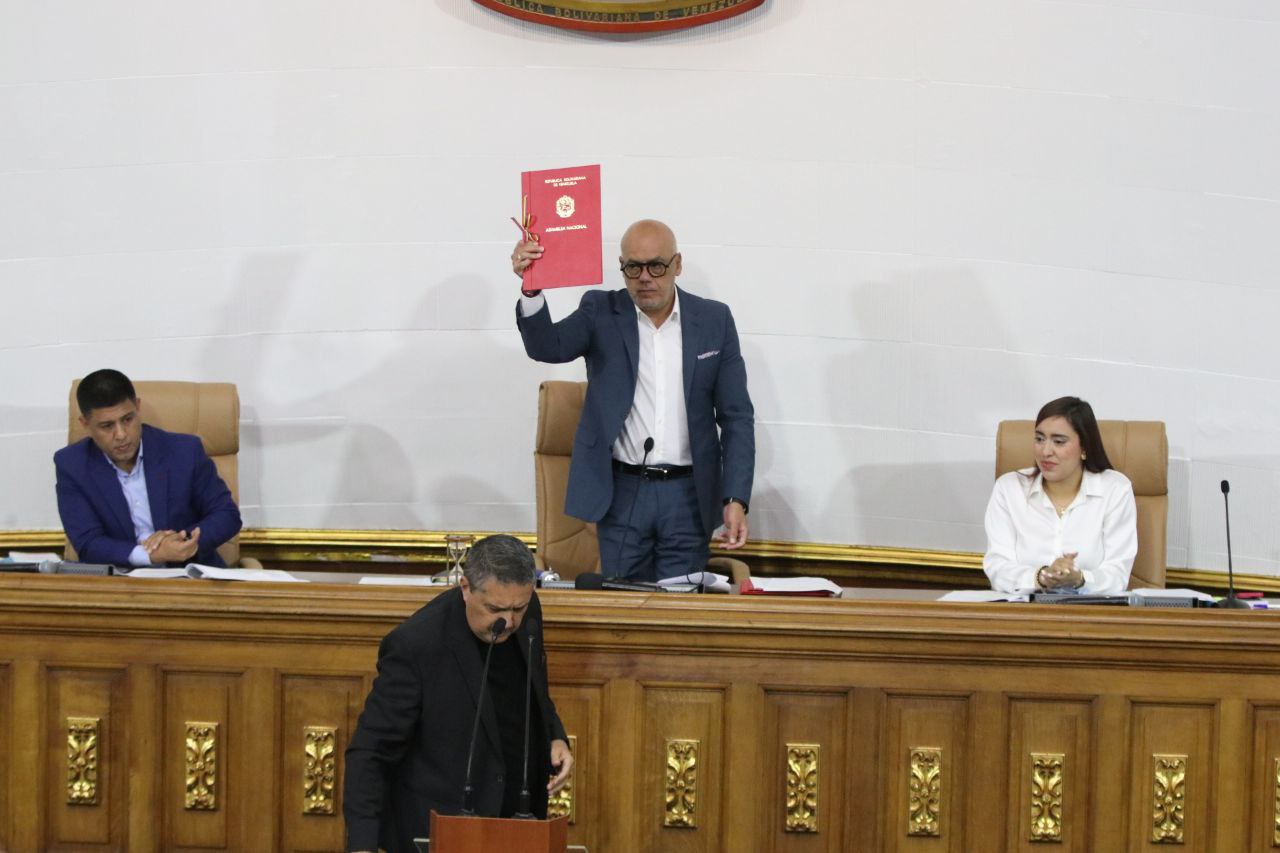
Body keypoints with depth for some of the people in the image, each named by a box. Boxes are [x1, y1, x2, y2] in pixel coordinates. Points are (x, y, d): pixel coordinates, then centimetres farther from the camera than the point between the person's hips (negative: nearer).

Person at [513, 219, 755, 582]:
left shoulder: (714, 320, 2)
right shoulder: (601, 312, 2)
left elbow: (737, 416, 2)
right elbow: (548, 346, -16)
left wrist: (736, 499, -7)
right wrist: (531, 288, -35)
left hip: (688, 496, 0)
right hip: (621, 494, 0)